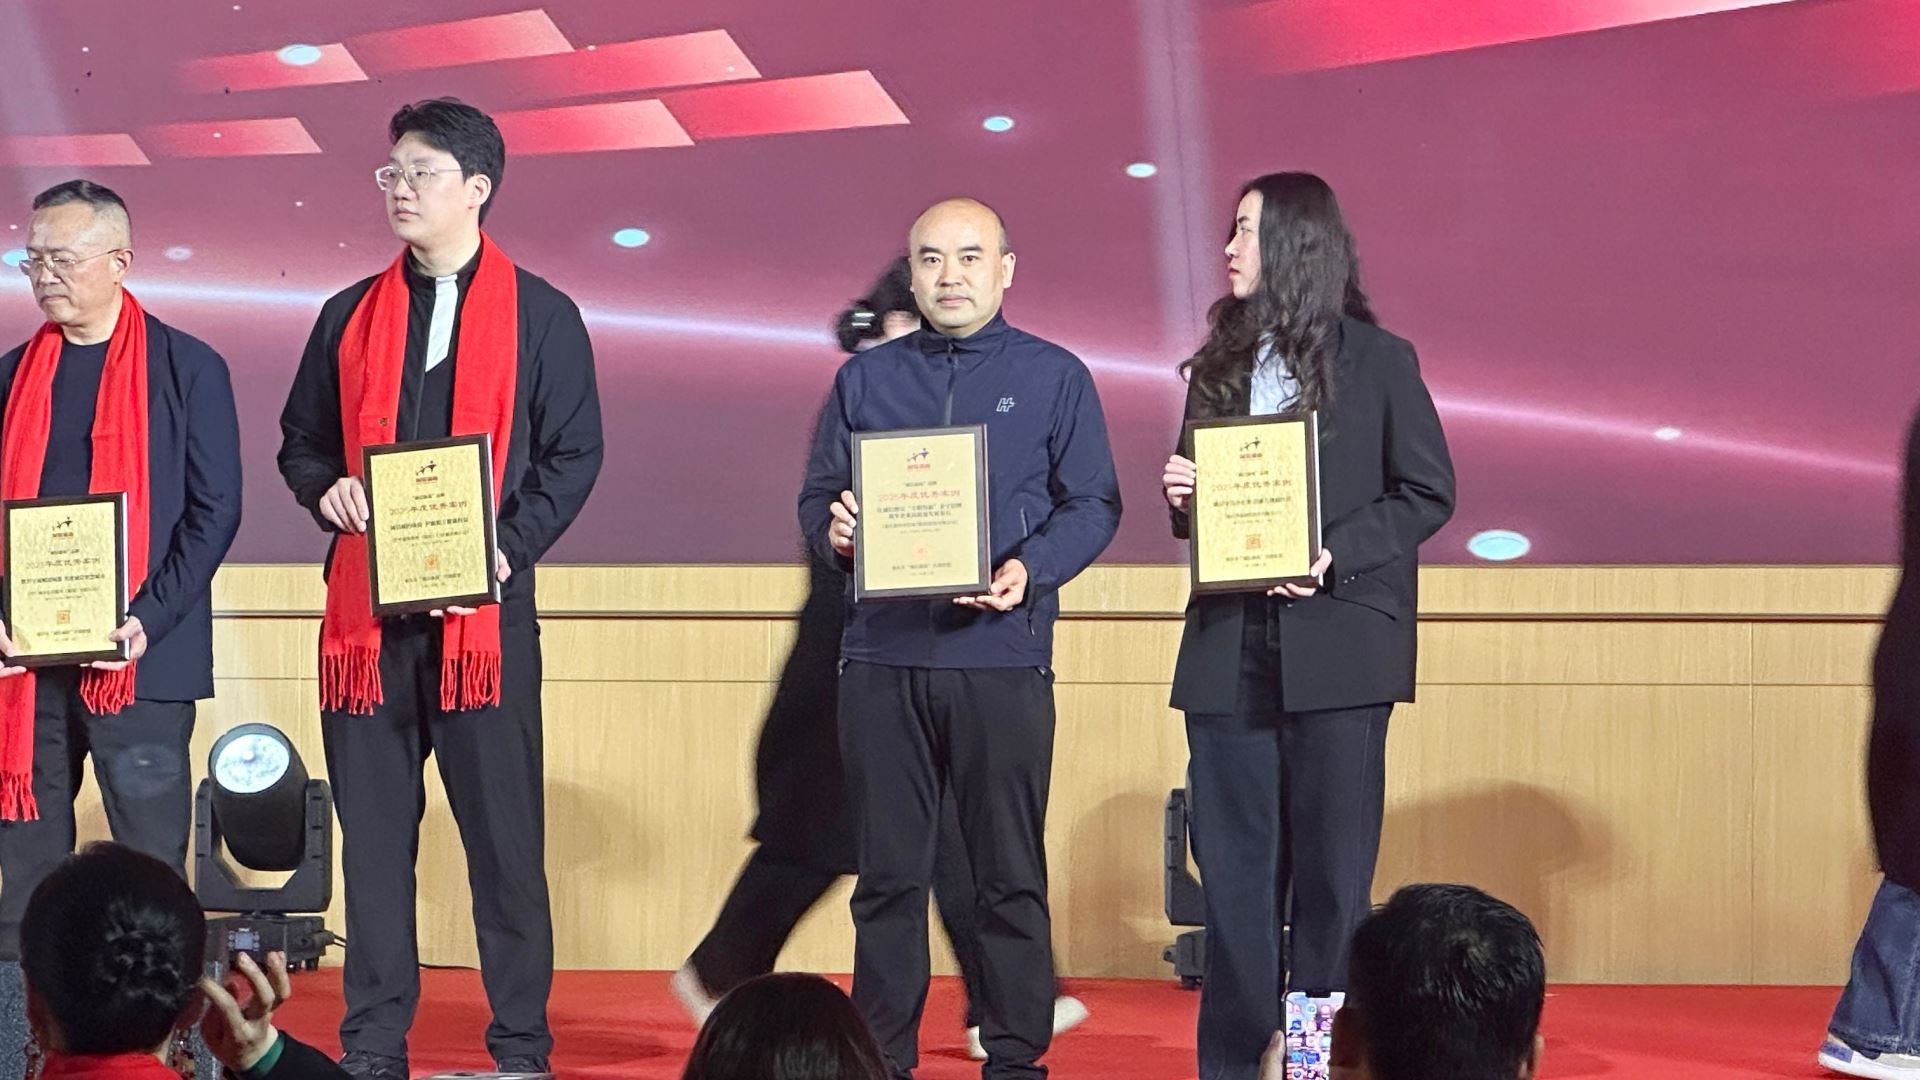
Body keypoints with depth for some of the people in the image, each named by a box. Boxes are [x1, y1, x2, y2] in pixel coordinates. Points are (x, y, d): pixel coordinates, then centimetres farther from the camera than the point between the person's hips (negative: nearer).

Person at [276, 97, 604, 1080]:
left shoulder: (541, 315, 4)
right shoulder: (353, 315, 13)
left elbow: (573, 455, 1)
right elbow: (300, 441, 18)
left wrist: (508, 549, -13)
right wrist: (328, 492, -4)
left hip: (484, 606, -3)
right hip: (366, 608, 3)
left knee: (504, 832, -1)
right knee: (373, 831, 5)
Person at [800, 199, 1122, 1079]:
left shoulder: (1054, 377, 7)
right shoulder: (865, 379, 14)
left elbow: (1092, 505, 4)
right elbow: (817, 497, 15)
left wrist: (1031, 569, -14)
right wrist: (833, 530, -8)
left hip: (1002, 654, -2)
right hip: (882, 653, 2)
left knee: (1010, 875, 0)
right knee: (888, 873, 4)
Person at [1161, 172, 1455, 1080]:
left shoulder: (1378, 361, 0)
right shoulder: (1220, 365, 15)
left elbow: (1429, 493, -3)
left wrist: (1336, 556, -15)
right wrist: (1182, 500, -2)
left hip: (1336, 642, -4)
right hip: (1229, 646, 5)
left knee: (1331, 866, 0)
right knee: (1233, 864, 5)